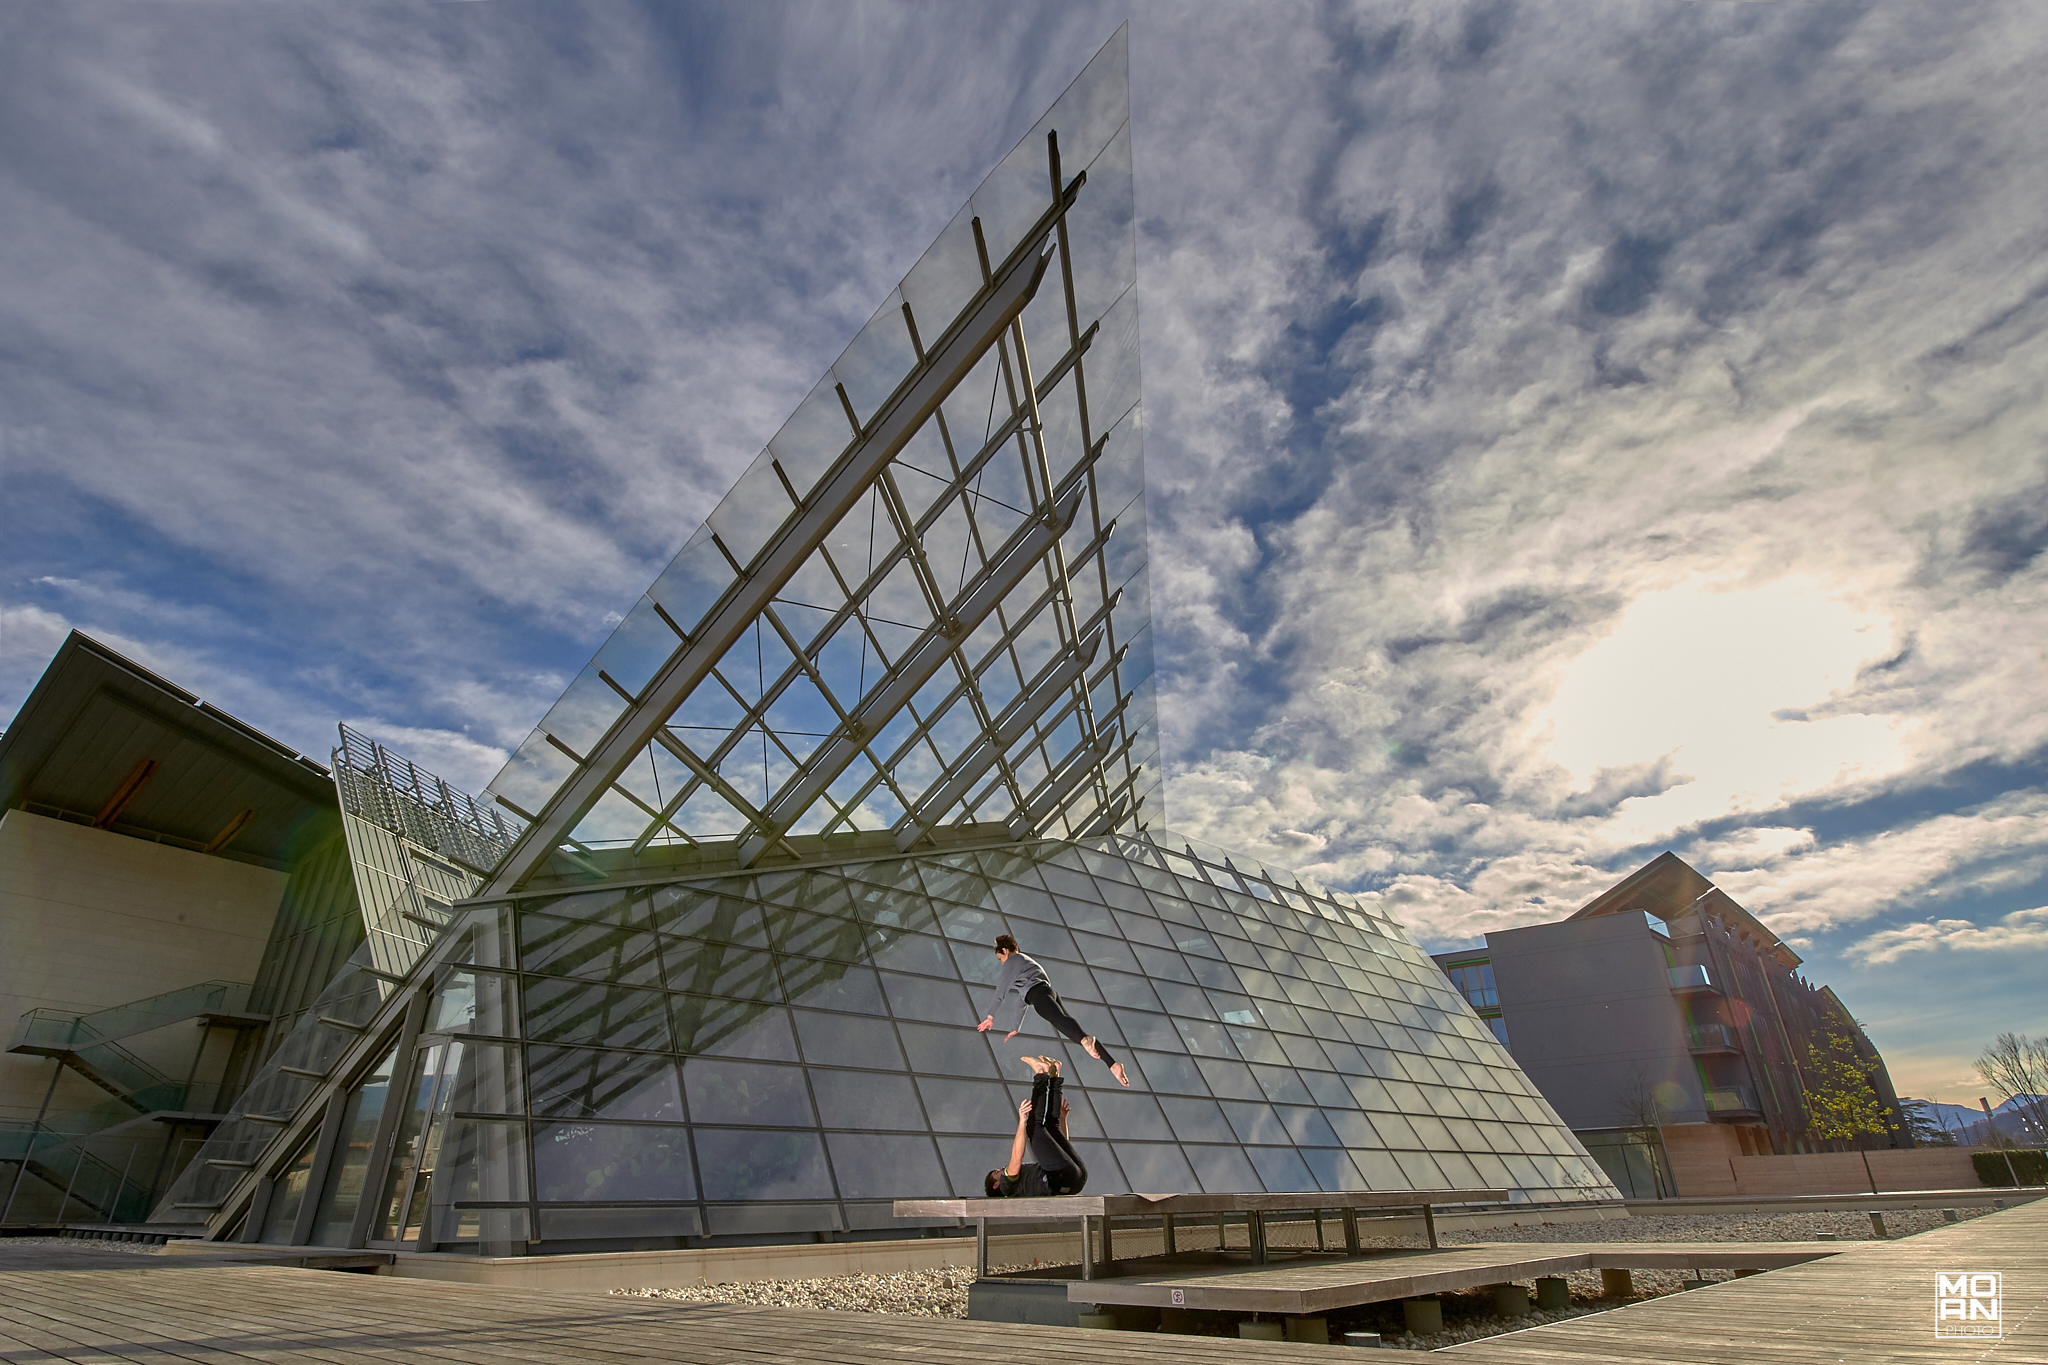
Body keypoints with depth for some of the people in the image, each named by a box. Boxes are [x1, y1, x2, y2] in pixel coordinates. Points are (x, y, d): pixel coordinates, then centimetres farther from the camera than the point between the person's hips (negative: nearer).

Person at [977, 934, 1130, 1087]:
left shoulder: (1013, 959, 16)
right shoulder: (1026, 962, 41)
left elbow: (1002, 988, 10)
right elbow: (1023, 999, 44)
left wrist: (990, 1016, 16)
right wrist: (1015, 1028, 46)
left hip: (1038, 993, -8)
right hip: (1051, 993, 8)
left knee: (1059, 1018, -35)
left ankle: (1085, 1040, -67)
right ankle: (1112, 1064, -25)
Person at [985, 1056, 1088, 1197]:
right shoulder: (1006, 1184, 15)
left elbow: (1058, 1151, 38)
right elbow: (1017, 1157, -7)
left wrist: (1062, 1118, 30)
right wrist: (1022, 1121, -12)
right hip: (1061, 1176, -7)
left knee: (1051, 1126, 23)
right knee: (1035, 1126, -3)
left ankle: (1053, 1079, 12)